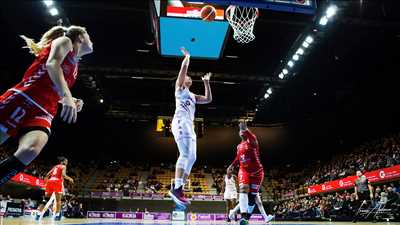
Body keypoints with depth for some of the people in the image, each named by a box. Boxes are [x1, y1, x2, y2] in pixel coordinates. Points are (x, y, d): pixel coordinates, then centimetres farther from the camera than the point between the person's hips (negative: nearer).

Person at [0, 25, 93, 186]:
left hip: (43, 111, 6)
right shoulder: (65, 41, 9)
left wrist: (72, 101, 14)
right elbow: (52, 63, -12)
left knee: (31, 150, -24)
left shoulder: (74, 66, 29)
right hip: (23, 99, -6)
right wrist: (66, 96, -27)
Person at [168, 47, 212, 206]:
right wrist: (187, 56, 15)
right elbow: (184, 68, 0)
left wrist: (206, 83, 32)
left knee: (192, 157, 0)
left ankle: (179, 189, 0)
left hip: (189, 125, 9)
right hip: (181, 122, -9)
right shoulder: (179, 88, 11)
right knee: (185, 154, -23)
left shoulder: (193, 96, 33)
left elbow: (208, 99, 30)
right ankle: (176, 188, -28)